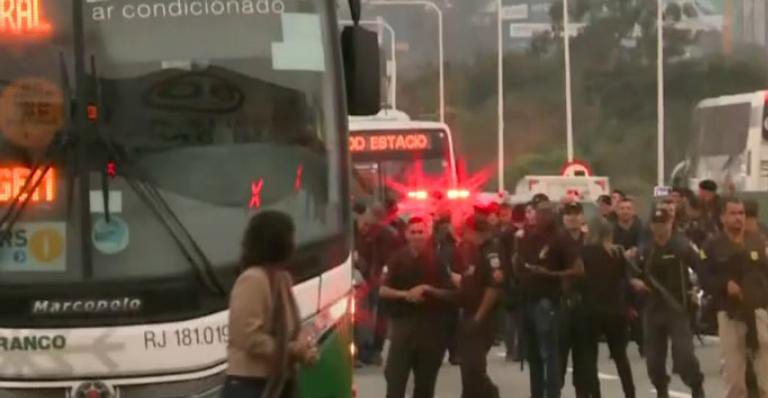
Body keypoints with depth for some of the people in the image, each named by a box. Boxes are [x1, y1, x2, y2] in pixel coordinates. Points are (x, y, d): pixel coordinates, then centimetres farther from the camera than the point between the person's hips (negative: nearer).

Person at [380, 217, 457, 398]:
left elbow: (451, 294, 0)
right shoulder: (397, 258, 0)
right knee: (395, 376, -9)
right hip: (402, 322, -1)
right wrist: (405, 294, -19)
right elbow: (383, 290, -4)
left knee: (425, 380, 8)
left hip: (430, 325, 1)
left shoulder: (438, 259, 2)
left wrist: (428, 290, -16)